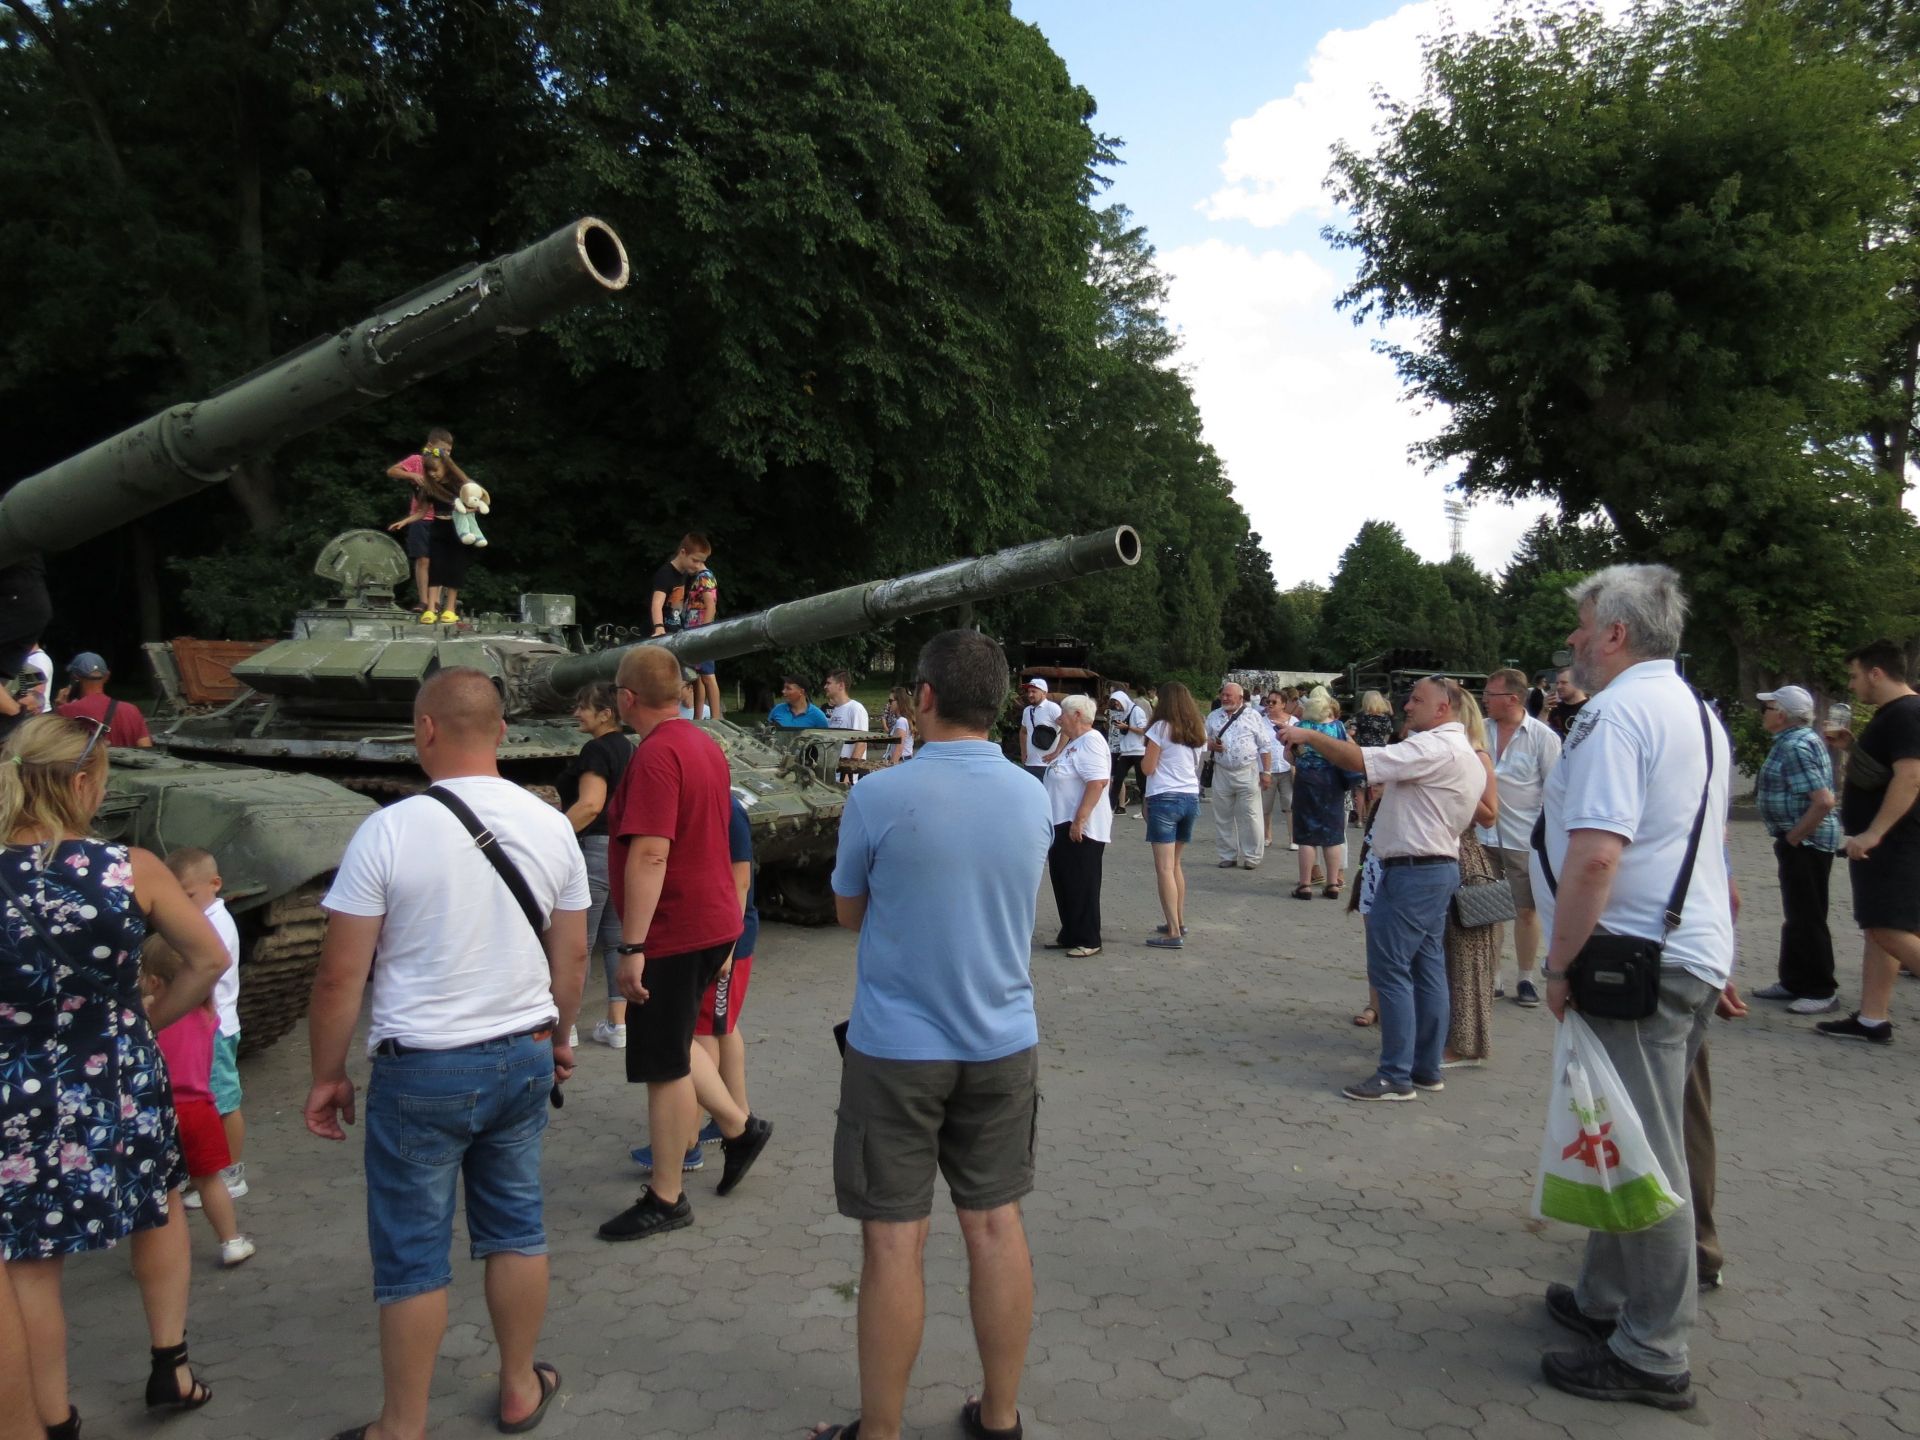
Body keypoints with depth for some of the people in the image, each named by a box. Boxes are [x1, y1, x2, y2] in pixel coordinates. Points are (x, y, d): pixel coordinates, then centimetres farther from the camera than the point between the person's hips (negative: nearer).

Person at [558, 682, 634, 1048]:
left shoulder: (596, 749, -13)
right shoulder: (628, 749, 14)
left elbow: (590, 804, -25)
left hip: (594, 851, -9)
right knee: (616, 940, 12)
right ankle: (618, 1025, 14)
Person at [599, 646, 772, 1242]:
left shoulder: (656, 755, -20)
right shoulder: (705, 745, 10)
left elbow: (650, 855, -27)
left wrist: (631, 947, -25)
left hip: (672, 933, -9)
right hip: (713, 921, 9)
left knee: (664, 1065, 3)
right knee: (672, 1045, 23)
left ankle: (666, 1199, 15)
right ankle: (739, 1126, 27)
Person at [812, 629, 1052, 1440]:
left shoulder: (879, 797, -15)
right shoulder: (1033, 799, -1)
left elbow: (849, 913, 0)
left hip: (897, 1047, -4)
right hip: (1003, 1044, 4)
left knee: (894, 1242, 6)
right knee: (996, 1225, 14)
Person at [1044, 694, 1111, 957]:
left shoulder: (1091, 742, -16)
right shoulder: (1074, 742, 16)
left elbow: (1098, 782, -26)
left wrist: (1079, 821, -29)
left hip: (1081, 829, -10)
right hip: (1063, 826, 10)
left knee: (1082, 885, -2)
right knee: (1063, 882, 14)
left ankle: (1088, 941, 6)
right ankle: (1069, 935, 24)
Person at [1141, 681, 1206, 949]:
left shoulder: (1161, 728, -8)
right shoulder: (1199, 731, 10)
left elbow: (1147, 768, -7)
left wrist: (1146, 755, 11)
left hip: (1165, 798, -7)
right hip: (1191, 797, 7)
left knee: (1164, 867, -7)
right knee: (1175, 862, 20)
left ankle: (1174, 933, -12)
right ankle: (1179, 921, 26)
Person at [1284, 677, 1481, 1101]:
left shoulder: (1434, 747, -16)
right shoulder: (1466, 755, 17)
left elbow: (1360, 761, -23)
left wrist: (1308, 735, -14)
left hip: (1412, 871, -10)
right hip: (1440, 865, 10)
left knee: (1390, 969, -5)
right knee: (1427, 967, 13)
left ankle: (1396, 1075, -1)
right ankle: (1427, 1068, 20)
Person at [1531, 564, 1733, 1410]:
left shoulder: (1617, 713, -16)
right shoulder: (1697, 713, 16)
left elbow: (1594, 856, -26)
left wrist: (1560, 965, -15)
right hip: (1696, 953, 10)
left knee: (1643, 1155, -1)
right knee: (1635, 1144, 18)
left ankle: (1651, 1358, 10)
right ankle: (1610, 1301, 31)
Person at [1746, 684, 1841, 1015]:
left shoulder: (1795, 747, -20)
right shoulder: (1800, 740, 12)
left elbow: (1824, 801, -28)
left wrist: (1793, 837, -19)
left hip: (1806, 843, -11)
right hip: (1802, 842, 11)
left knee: (1807, 918, -3)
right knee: (1796, 916, 17)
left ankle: (1820, 991, 6)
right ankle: (1794, 982, 26)